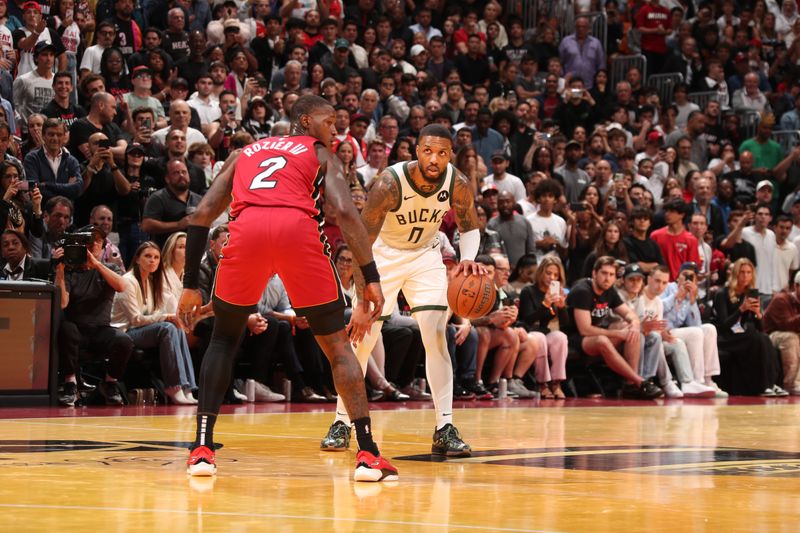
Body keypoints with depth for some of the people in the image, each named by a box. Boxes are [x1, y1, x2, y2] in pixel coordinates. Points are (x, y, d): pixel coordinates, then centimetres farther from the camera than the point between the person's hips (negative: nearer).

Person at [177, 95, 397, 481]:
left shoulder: (243, 155, 35)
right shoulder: (321, 155, 26)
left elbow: (202, 214, 24)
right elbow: (344, 212, 7)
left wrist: (190, 285, 25)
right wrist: (371, 279, 5)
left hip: (247, 230, 2)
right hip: (299, 228, -2)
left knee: (224, 338, 24)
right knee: (337, 343, 12)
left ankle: (202, 449, 14)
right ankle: (368, 455, 3)